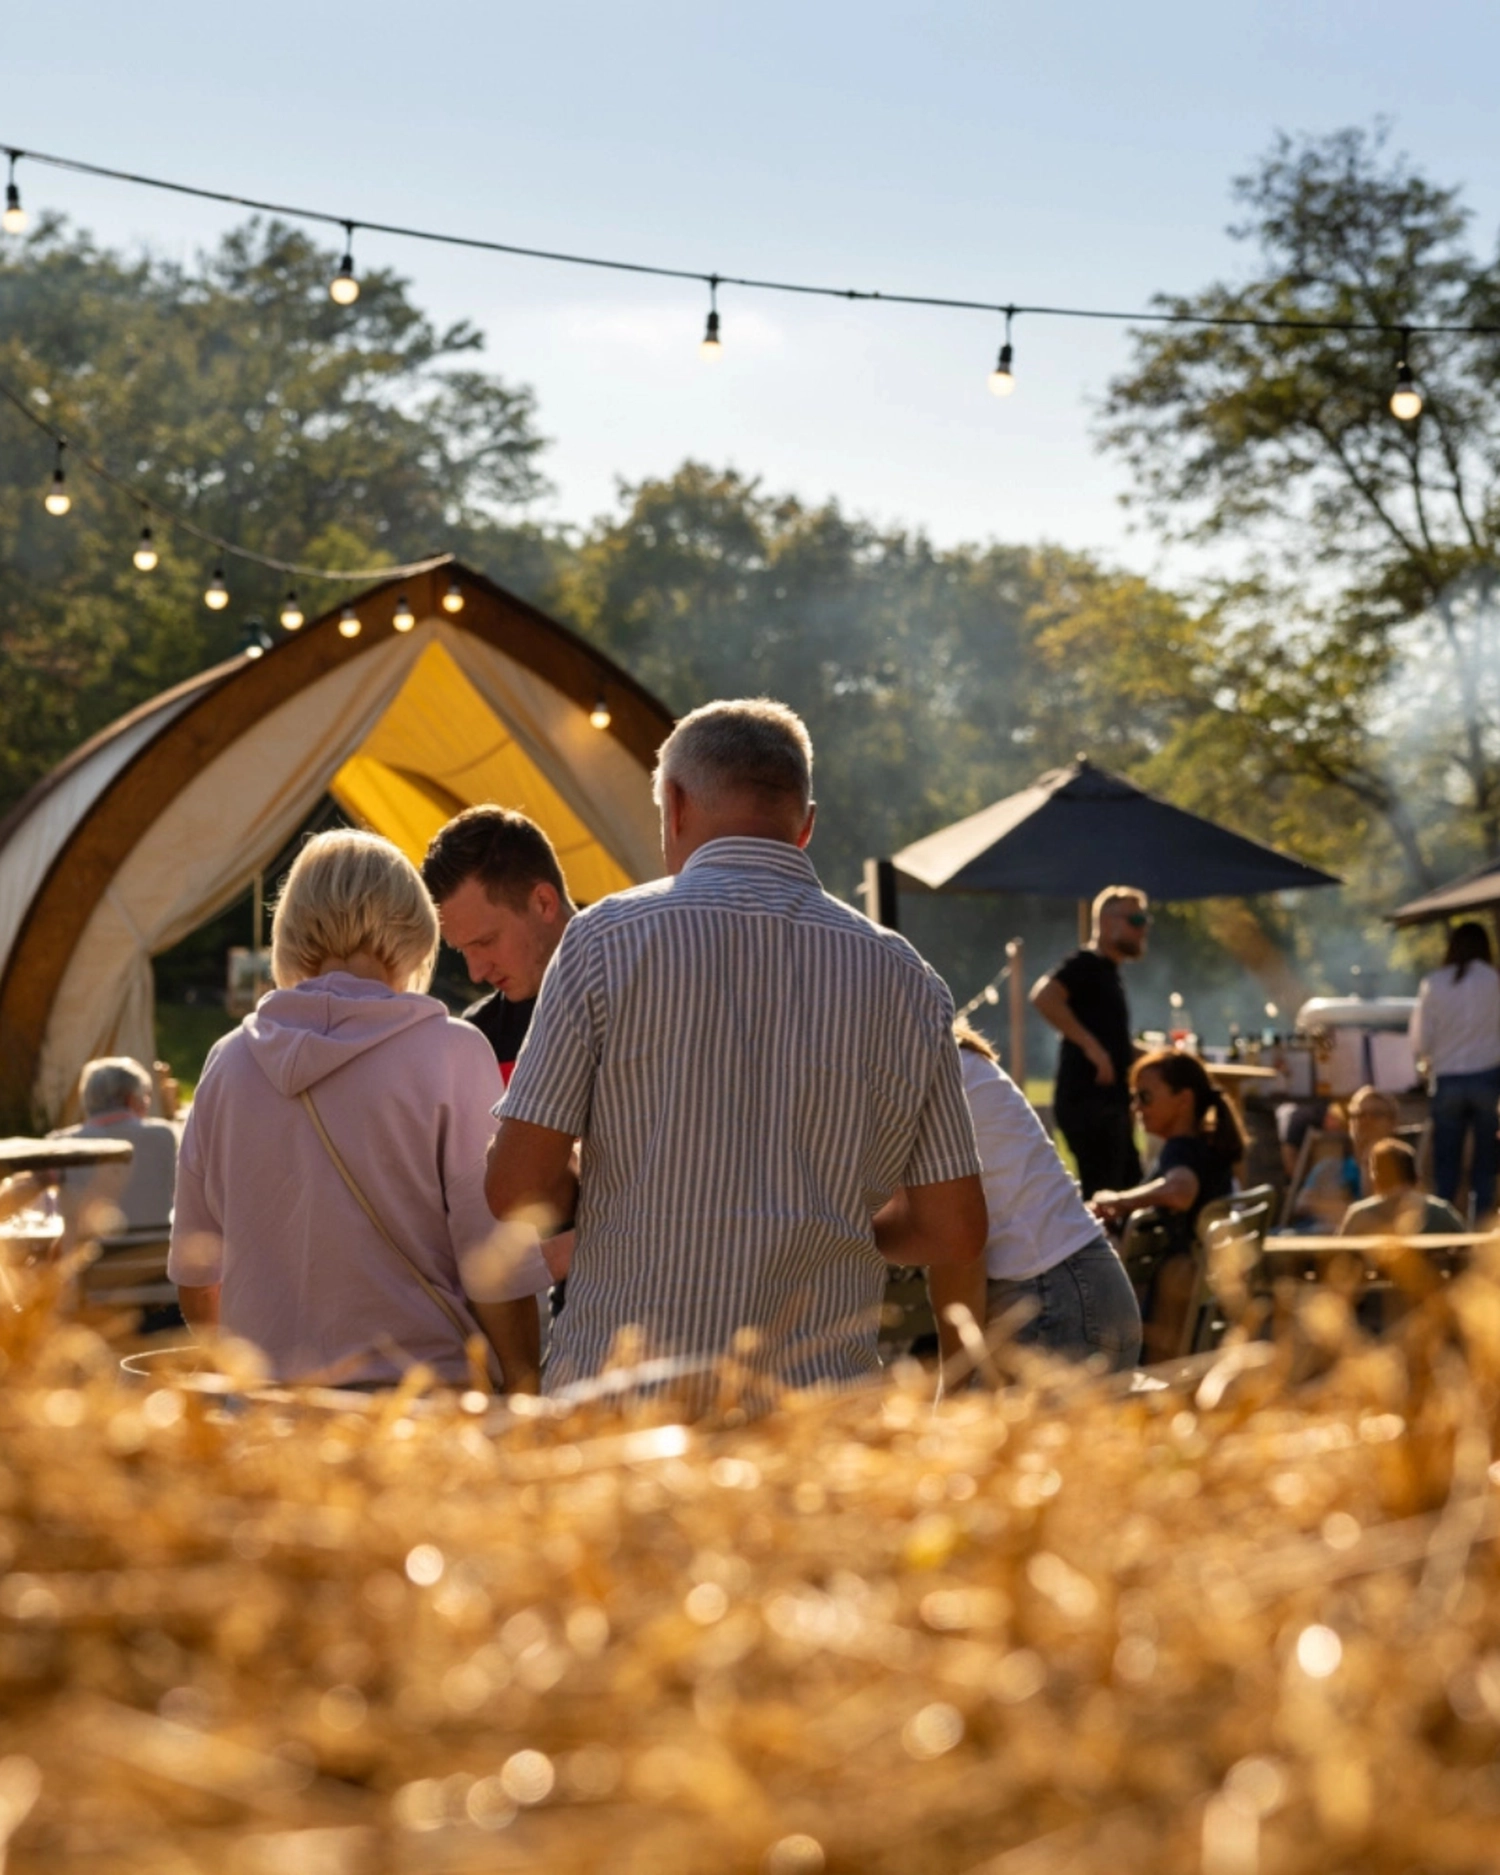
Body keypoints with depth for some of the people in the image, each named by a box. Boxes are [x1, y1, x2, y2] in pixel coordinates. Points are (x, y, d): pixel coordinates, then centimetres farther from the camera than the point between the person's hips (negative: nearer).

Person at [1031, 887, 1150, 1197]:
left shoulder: (1107, 970, 20)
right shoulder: (1086, 964, -9)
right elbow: (1043, 997, -28)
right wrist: (1090, 1044, -27)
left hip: (1109, 1102, 10)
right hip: (1090, 1103, -10)